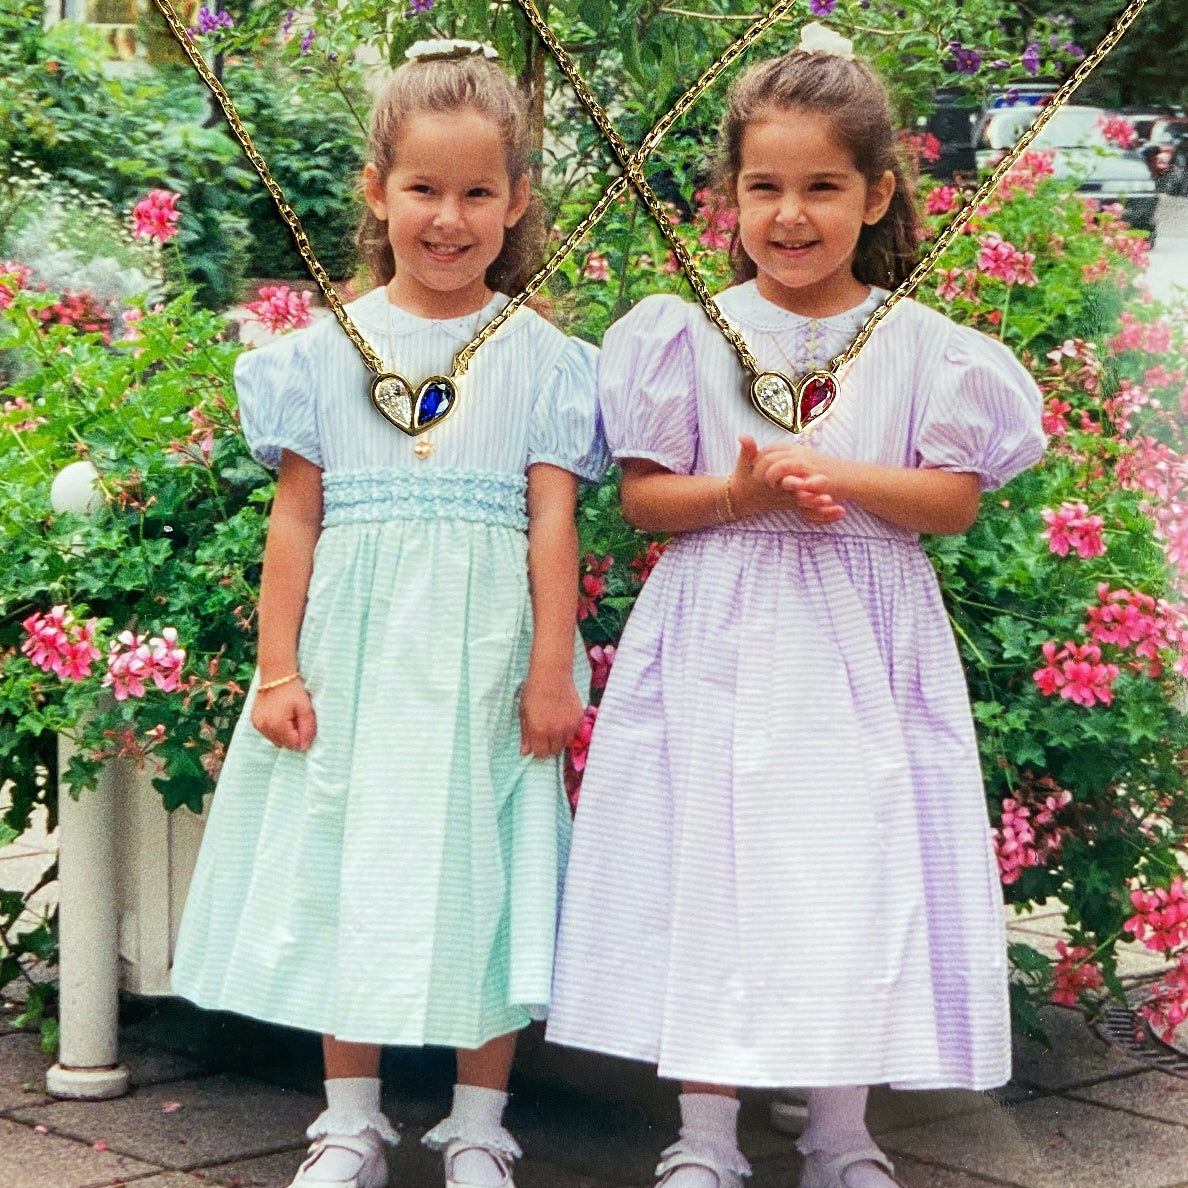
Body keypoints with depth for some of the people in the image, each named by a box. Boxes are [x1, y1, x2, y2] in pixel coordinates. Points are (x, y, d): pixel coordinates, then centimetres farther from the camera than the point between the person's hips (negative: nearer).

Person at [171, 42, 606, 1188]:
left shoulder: (539, 356, 1)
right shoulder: (327, 350, 3)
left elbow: (552, 519, -2)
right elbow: (295, 517, 3)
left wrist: (551, 672, -6)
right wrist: (277, 670, -1)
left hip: (483, 651, -1)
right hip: (356, 646, 1)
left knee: (481, 869, 3)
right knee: (351, 868, 7)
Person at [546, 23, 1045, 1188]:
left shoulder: (920, 345, 1)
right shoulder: (691, 337, 1)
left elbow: (957, 498, -2)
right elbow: (641, 494, 1)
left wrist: (841, 477, -17)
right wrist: (739, 496, -17)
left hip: (863, 654, 0)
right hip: (717, 648, 0)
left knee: (855, 884, 3)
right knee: (713, 876, 1)